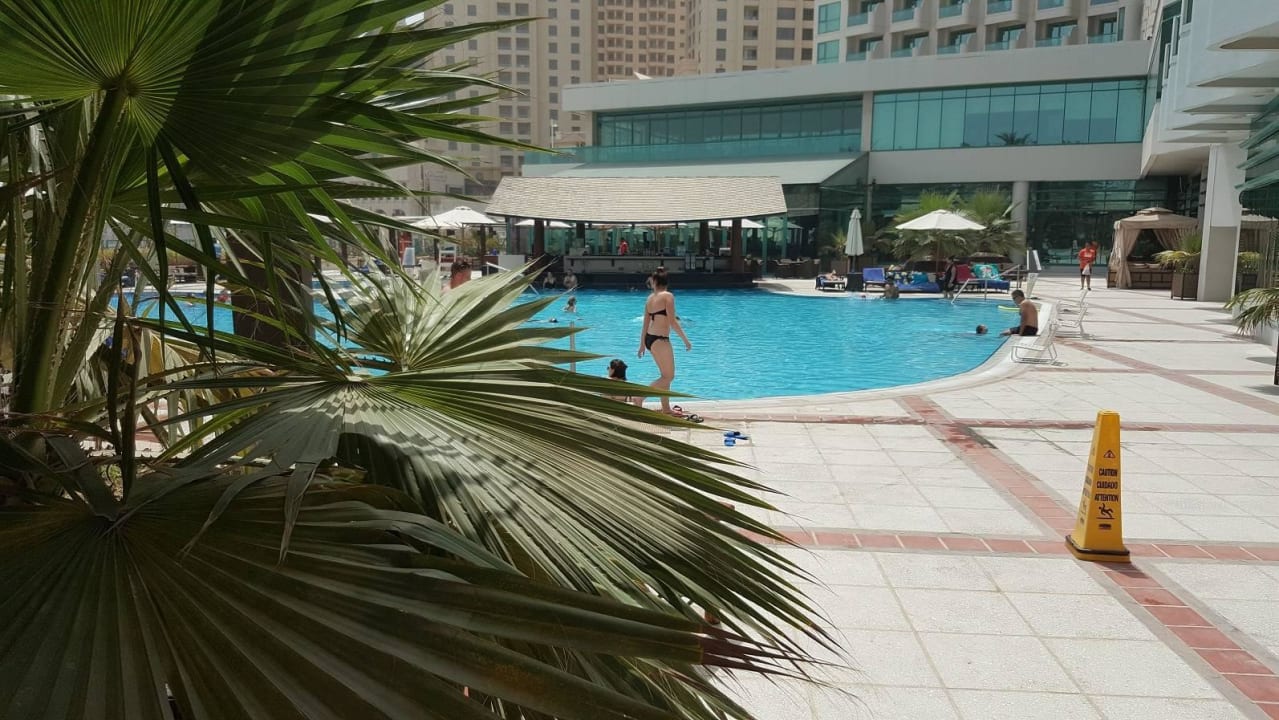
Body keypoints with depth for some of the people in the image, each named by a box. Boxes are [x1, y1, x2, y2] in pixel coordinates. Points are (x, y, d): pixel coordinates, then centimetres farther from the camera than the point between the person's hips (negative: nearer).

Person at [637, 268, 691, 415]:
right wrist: (685, 340, -8)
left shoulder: (650, 298, 10)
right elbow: (672, 322, -15)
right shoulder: (668, 296, -9)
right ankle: (639, 398, -6)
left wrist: (642, 345, 22)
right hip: (660, 340, -8)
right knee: (669, 376, 1)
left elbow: (645, 324, 15)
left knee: (666, 375, 17)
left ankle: (666, 409, 21)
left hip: (650, 338, 8)